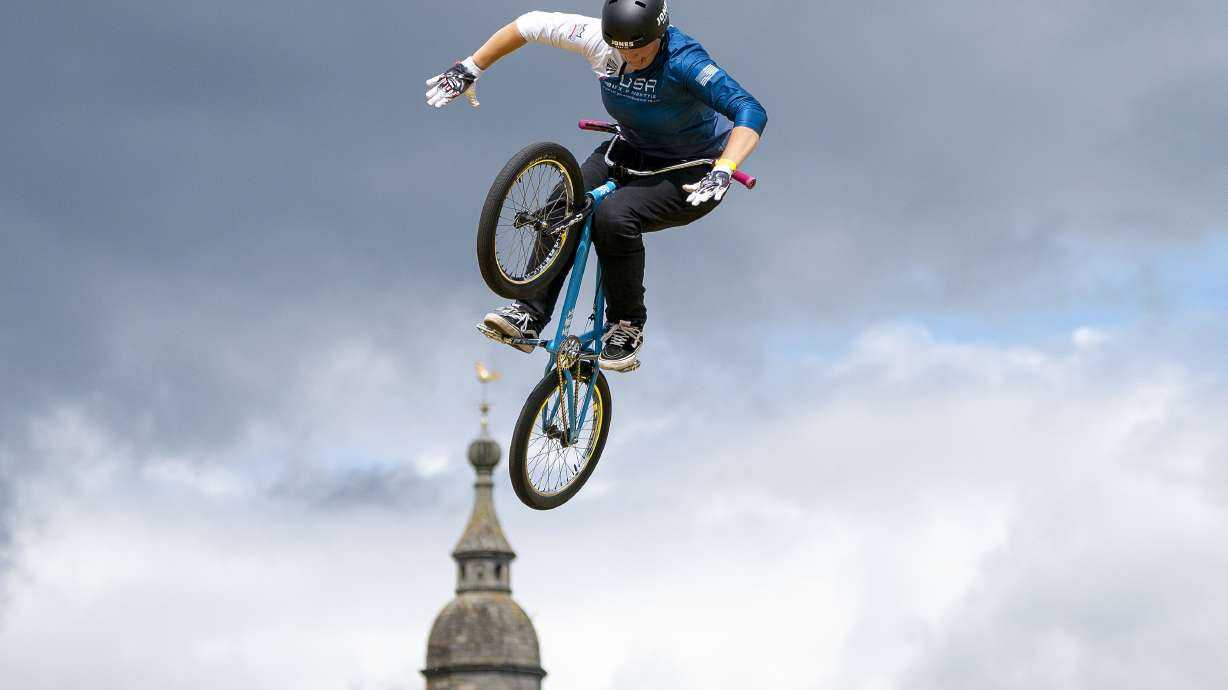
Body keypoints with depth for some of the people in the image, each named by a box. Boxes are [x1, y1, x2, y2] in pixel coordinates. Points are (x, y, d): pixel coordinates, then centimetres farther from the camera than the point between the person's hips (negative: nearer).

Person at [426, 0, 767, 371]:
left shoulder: (682, 61, -33)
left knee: (614, 215, -31)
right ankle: (529, 313, -13)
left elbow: (750, 112, -41)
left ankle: (627, 326, -12)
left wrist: (722, 172, -56)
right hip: (635, 153, 6)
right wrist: (469, 69, -1)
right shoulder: (599, 39, -17)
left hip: (692, 173, -6)